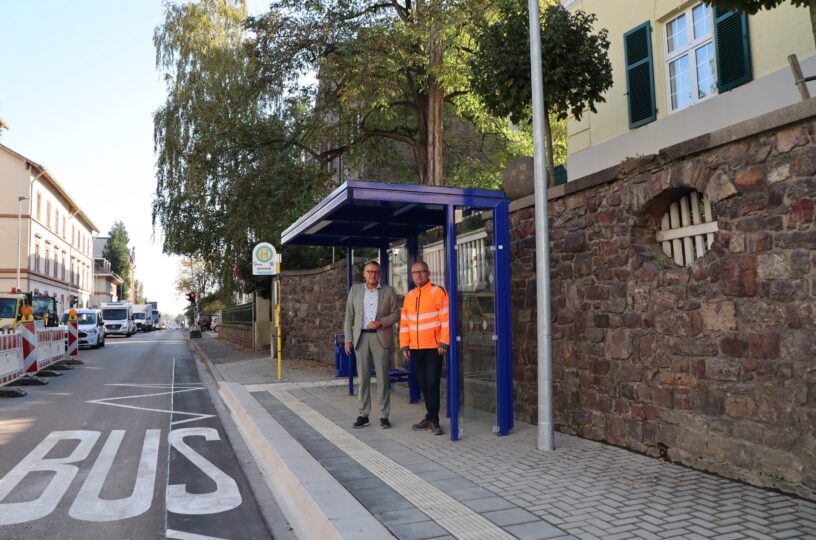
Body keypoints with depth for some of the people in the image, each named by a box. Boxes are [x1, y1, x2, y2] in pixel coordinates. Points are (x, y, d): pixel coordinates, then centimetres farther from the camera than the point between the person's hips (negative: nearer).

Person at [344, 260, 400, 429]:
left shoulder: (388, 291, 4)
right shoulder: (355, 290, 8)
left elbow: (395, 314, 4)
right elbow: (349, 316, 9)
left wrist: (380, 322, -13)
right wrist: (348, 339, 3)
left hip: (381, 337, -1)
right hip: (361, 337, 2)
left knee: (382, 378, -1)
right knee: (363, 378, 4)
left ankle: (384, 416, 6)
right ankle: (363, 415, 11)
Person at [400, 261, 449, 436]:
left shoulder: (438, 292, -6)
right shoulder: (409, 296, 12)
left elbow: (446, 319, -10)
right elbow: (404, 323, 13)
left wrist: (444, 343, -15)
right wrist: (404, 345, 8)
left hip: (434, 347, -6)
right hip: (415, 348, 6)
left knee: (432, 383, -5)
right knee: (423, 384, 11)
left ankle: (432, 420, 4)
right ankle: (431, 416, 21)